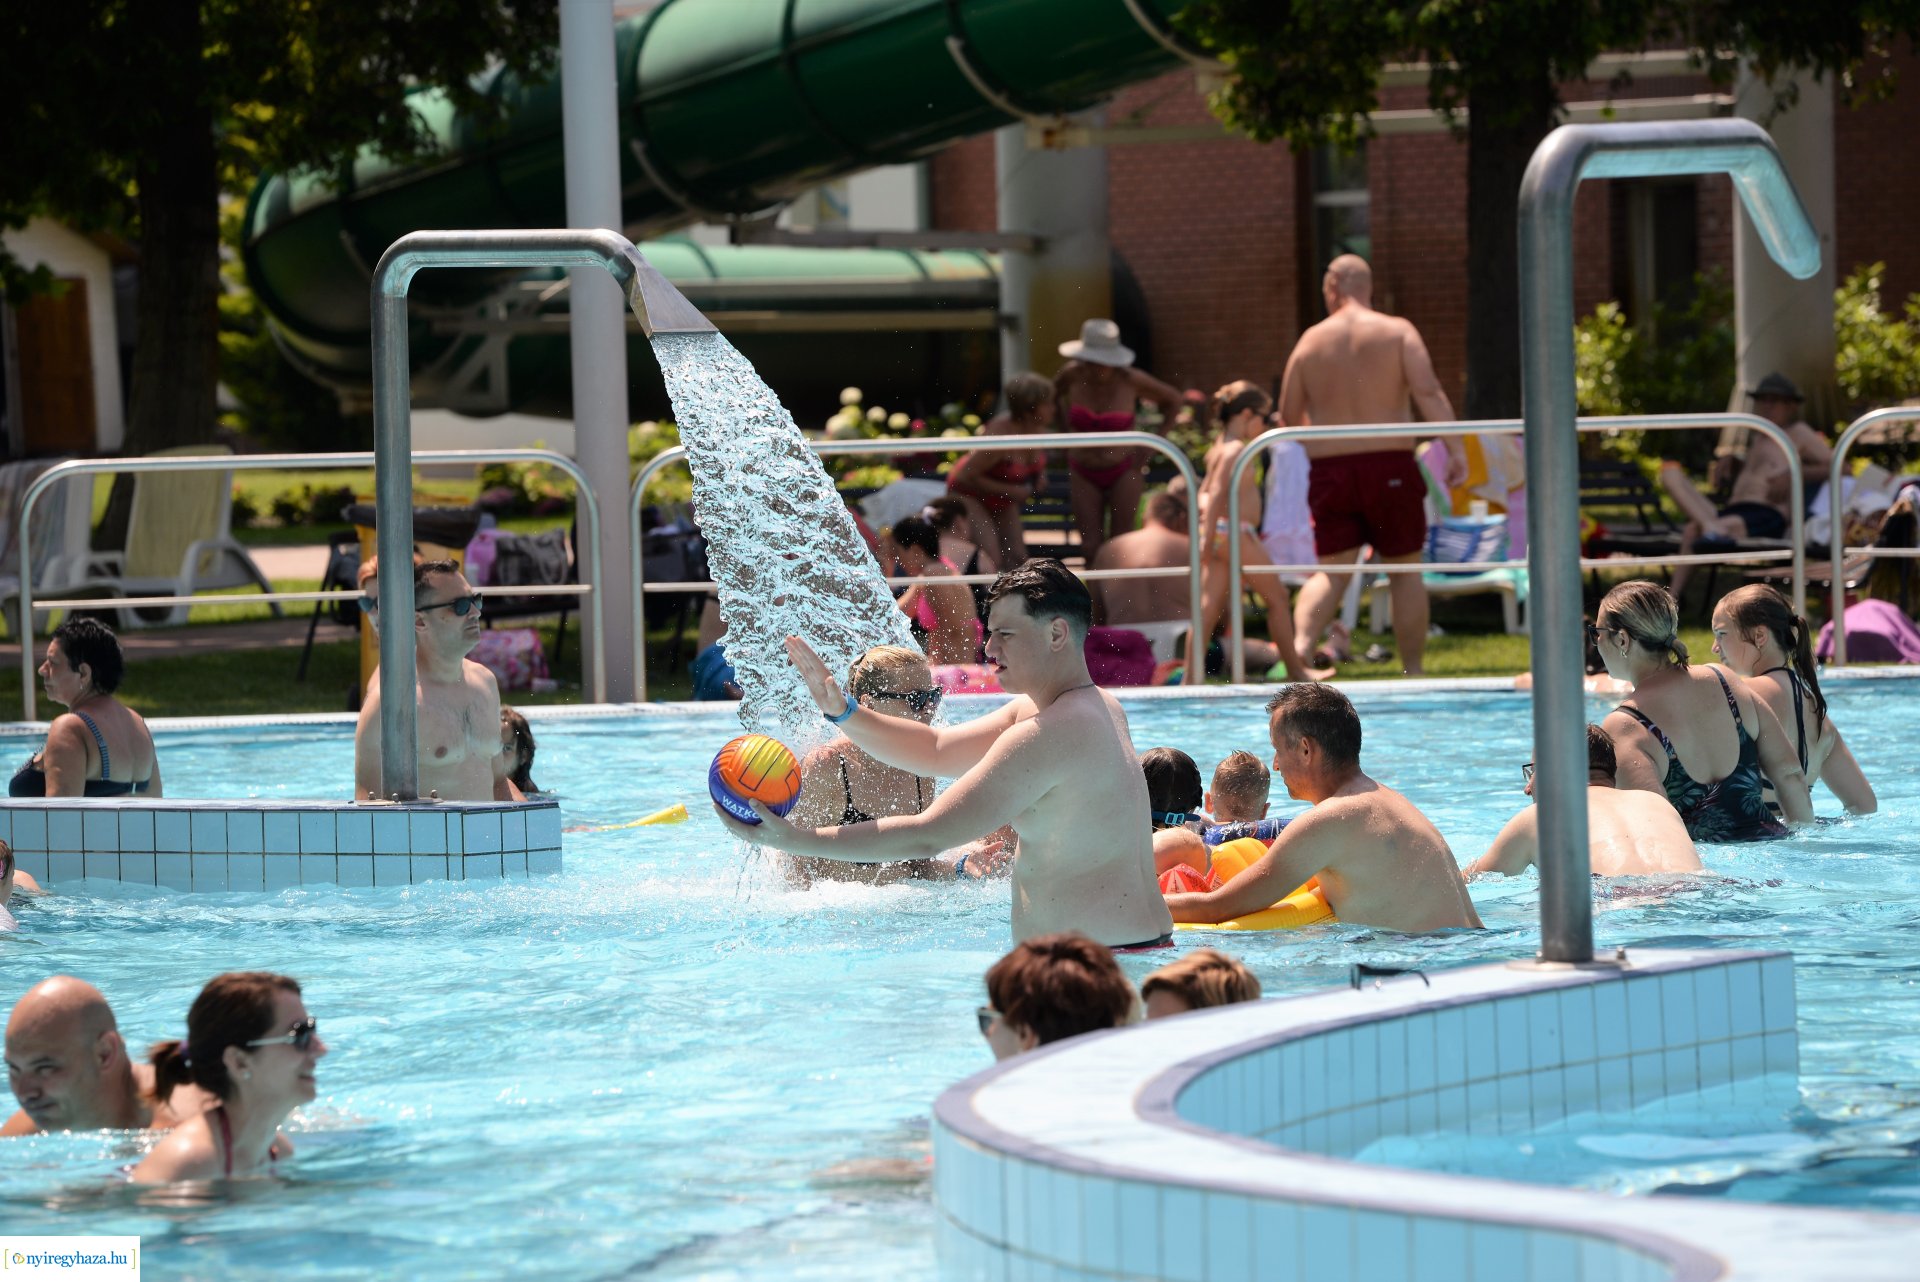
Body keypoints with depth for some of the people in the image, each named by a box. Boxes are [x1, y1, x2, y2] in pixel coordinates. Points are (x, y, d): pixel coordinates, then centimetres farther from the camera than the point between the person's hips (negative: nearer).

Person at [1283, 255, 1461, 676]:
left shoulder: (1310, 341, 5)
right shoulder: (1398, 332, 0)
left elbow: (1288, 416, 9)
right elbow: (1428, 393, -13)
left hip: (1329, 469, 1)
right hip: (1390, 467, -1)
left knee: (1331, 570, 4)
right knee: (1405, 570, 10)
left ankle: (1301, 640, -21)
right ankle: (1412, 670, 9)